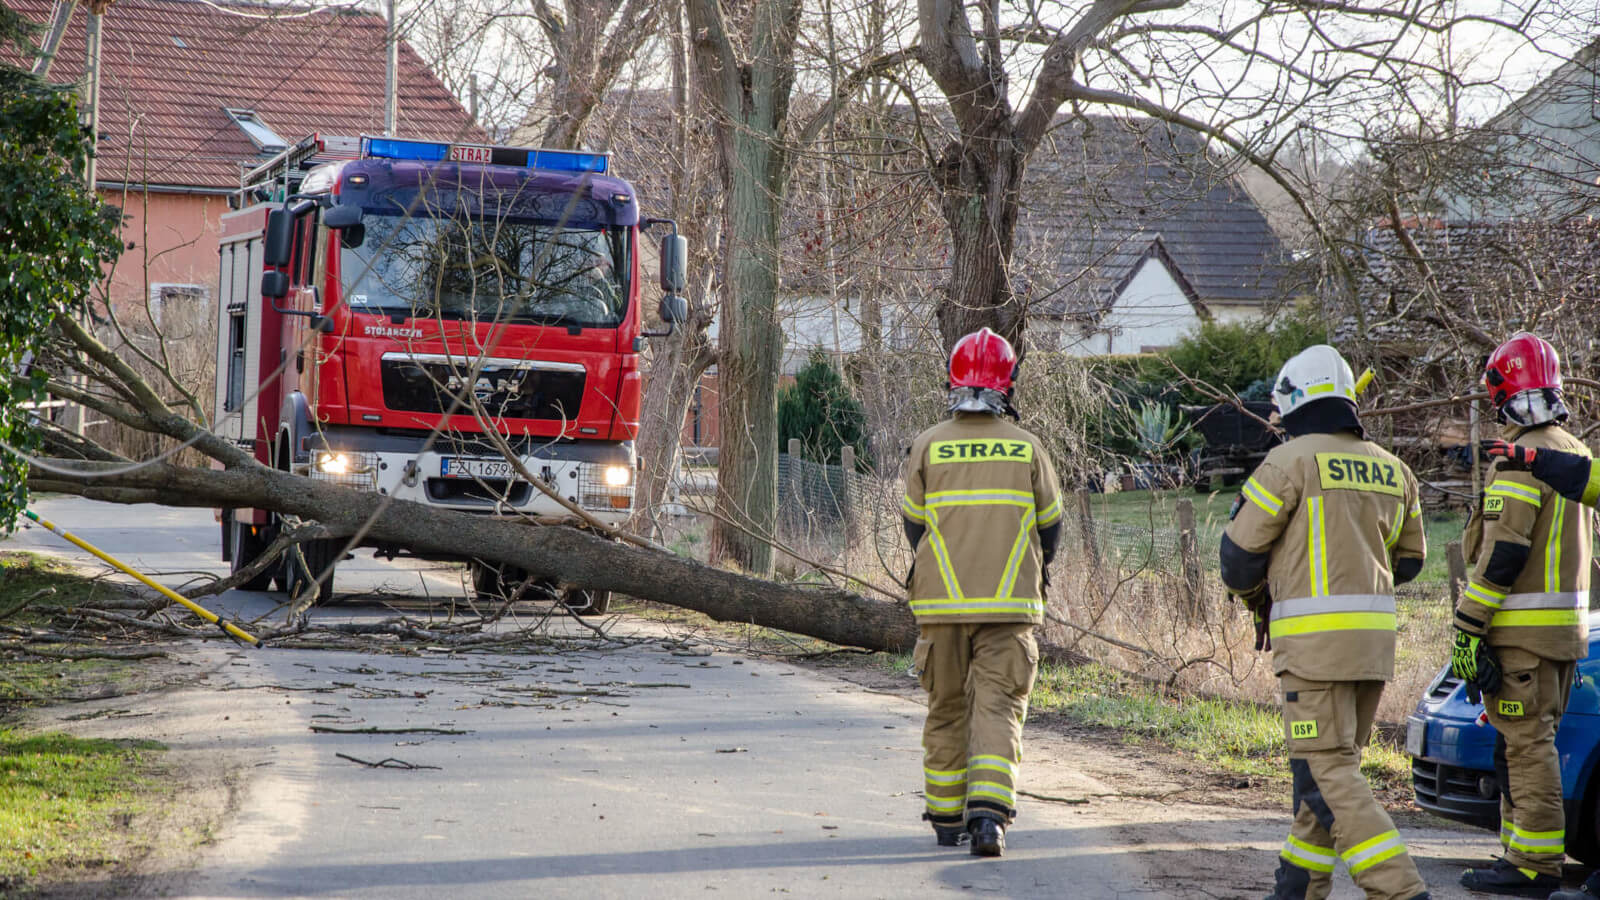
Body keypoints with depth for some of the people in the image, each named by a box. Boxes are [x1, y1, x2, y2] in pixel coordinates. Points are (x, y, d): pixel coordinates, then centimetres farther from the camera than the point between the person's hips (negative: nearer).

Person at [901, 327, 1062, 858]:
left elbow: (914, 525, 6)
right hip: (1010, 604, -1)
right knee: (998, 709, -2)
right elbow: (1049, 527, 7)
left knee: (947, 710, 13)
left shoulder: (928, 446, -2)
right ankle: (989, 813, -18)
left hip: (941, 601, 1)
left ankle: (947, 819, 20)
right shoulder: (1027, 449, -1)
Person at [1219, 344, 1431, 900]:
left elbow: (1240, 551, -3)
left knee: (1328, 772, -9)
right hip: (1375, 637, 7)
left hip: (1314, 637, -7)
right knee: (1335, 765, 17)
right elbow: (1409, 558, 21)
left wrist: (1251, 595, 18)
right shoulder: (1391, 469, 13)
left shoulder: (1290, 462, -7)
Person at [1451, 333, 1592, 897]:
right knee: (1527, 742, 15)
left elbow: (1501, 553, -20)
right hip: (1567, 619, 9)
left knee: (1526, 745, -7)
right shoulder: (1576, 454, 15)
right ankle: (1522, 853, 20)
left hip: (1522, 628, -9)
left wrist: (1467, 627, -17)